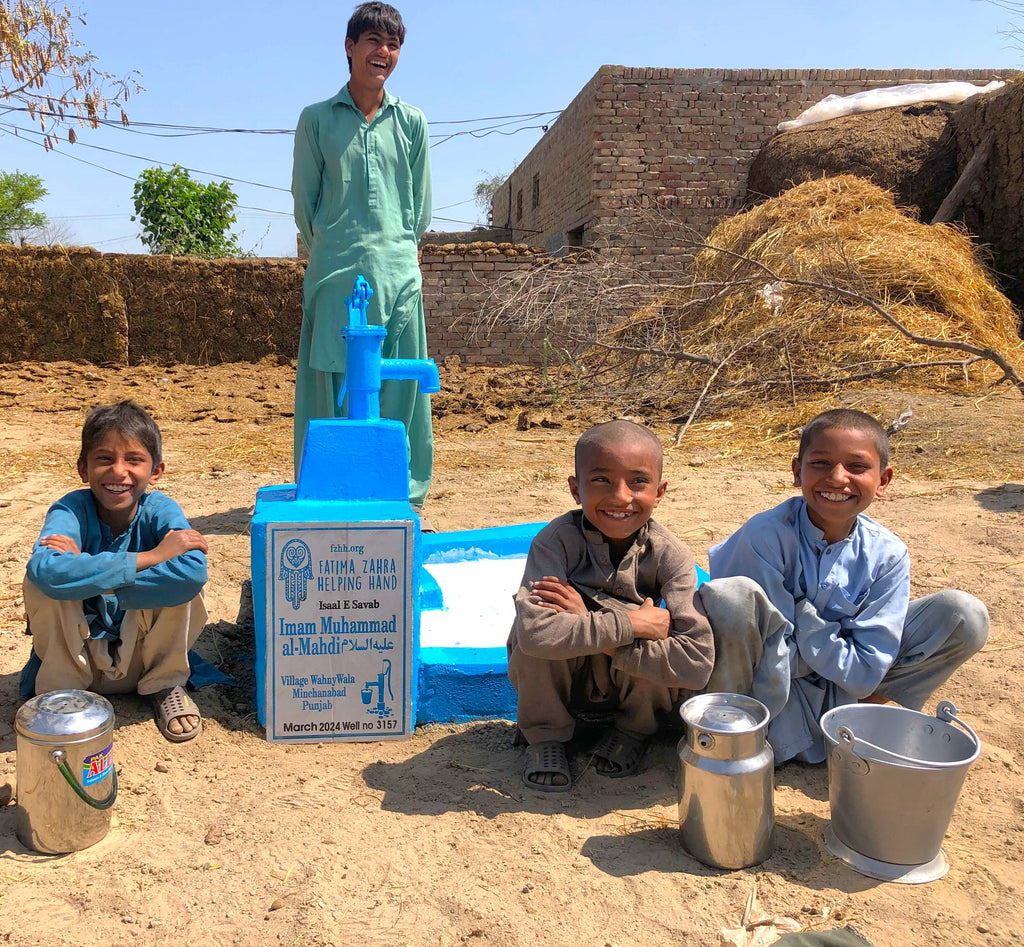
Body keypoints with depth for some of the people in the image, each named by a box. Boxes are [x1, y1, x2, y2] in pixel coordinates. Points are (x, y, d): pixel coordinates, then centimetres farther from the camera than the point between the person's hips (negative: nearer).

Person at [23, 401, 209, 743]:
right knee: (40, 582, -26)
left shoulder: (160, 510, -18)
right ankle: (60, 692, -3)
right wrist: (150, 557, -40)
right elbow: (45, 570, -44)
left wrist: (91, 578, -36)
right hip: (77, 658, 0)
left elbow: (193, 572, -40)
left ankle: (165, 686, -1)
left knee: (179, 580, -27)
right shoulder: (71, 510, -20)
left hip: (142, 657, 1)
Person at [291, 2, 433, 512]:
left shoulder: (411, 122, 12)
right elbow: (304, 200, 9)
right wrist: (331, 253, 8)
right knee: (332, 383, -3)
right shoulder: (317, 119, 8)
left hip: (398, 272, 2)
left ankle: (402, 497, 10)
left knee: (399, 386, 1)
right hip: (335, 273, -1)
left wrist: (397, 251, 12)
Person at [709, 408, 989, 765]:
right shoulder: (765, 536, -22)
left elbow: (865, 672, -17)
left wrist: (799, 613, -21)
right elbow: (770, 645, -22)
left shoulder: (886, 554, -12)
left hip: (843, 686, 4)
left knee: (965, 616, -10)